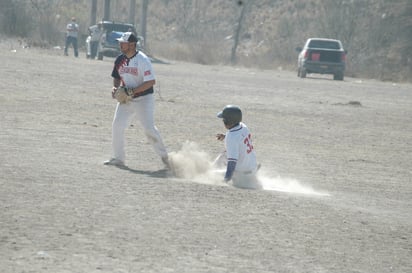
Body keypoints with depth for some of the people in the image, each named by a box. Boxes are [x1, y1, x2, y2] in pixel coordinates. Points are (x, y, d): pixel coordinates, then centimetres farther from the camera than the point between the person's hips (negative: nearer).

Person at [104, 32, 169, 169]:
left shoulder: (142, 60, -17)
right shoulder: (120, 59, 4)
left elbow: (151, 81, -21)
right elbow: (117, 77, 19)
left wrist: (133, 91, -25)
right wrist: (115, 87, -3)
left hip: (143, 98, -7)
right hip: (126, 100, 7)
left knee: (149, 128, -14)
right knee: (117, 126, -2)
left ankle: (164, 156, 1)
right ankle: (118, 158, 9)